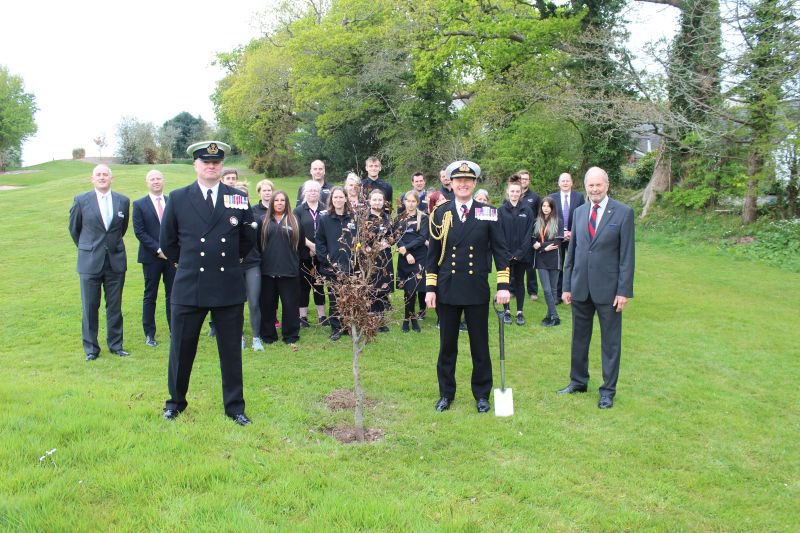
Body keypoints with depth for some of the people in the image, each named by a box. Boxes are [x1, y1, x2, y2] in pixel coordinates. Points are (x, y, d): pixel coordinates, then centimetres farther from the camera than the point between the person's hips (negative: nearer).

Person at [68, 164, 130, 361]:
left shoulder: (123, 201, 2)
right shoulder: (81, 201, -3)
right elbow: (74, 228, 10)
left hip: (116, 261, 2)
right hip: (90, 262, -2)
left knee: (115, 306, 9)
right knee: (90, 307, 4)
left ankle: (115, 344, 20)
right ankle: (91, 348, 15)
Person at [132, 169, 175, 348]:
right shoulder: (139, 204, 1)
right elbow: (139, 232, -6)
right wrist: (158, 249, -14)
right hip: (151, 257, -2)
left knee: (172, 295, 5)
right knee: (150, 296, 6)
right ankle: (149, 334, 14)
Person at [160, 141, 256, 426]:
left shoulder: (238, 198, 2)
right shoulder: (178, 198, 1)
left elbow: (249, 238, 14)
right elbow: (167, 241, 10)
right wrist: (186, 263, 11)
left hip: (229, 287, 0)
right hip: (189, 286, 0)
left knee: (231, 350, 8)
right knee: (181, 349, 11)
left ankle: (234, 406, 21)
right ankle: (176, 401, 31)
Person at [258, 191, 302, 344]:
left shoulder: (294, 222, 6)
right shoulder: (265, 222, 8)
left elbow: (301, 243, 7)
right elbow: (258, 243, 8)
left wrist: (296, 262, 4)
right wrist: (262, 261, 2)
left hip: (289, 270, -1)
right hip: (268, 270, 1)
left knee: (290, 303, 1)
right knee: (267, 303, 7)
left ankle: (290, 335, 12)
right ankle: (268, 334, 18)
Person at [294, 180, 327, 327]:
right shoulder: (298, 211, 5)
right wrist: (310, 245, -16)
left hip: (321, 253, 1)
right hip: (304, 254, -1)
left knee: (319, 283, 7)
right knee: (304, 284, 4)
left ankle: (321, 315, 15)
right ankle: (303, 316, 12)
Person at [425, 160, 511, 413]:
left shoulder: (488, 213, 1)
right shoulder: (440, 214, 3)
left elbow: (500, 250, 0)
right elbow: (433, 254, 5)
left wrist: (503, 285, -8)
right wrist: (430, 288, 0)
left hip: (477, 290, -1)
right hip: (447, 289, 1)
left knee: (480, 345, 8)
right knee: (447, 345, 10)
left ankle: (482, 394, 24)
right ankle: (446, 394, 25)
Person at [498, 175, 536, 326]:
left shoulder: (527, 210, 1)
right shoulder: (501, 210, -1)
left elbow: (529, 232, -2)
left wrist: (520, 252, -10)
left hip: (521, 254, 1)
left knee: (519, 281, 9)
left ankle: (520, 312, 15)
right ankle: (507, 311, 16)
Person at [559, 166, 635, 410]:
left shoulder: (623, 212, -6)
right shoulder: (579, 212, 7)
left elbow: (627, 255, -8)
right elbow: (572, 251, 10)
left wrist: (624, 290, -12)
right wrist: (567, 286, 8)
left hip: (608, 288, -4)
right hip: (580, 287, 4)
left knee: (610, 341, 6)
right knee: (579, 337, 15)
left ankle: (608, 390, 18)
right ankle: (578, 381, 31)